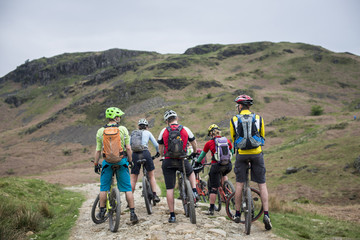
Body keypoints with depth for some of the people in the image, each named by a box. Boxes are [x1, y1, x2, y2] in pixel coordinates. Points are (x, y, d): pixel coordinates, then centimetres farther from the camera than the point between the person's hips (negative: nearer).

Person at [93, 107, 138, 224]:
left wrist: (96, 164, 11)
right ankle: (132, 213, 3)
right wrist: (130, 160, 9)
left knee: (104, 188, 15)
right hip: (122, 161, -1)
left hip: (107, 162, 1)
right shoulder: (123, 129, -3)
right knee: (127, 188, 4)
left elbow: (98, 150, 2)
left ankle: (102, 212, 21)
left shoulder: (100, 131, 0)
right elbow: (128, 148, -3)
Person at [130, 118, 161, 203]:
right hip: (145, 153, -1)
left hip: (135, 155, 1)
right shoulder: (147, 133, 14)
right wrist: (158, 152, 30)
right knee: (151, 175, 17)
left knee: (133, 179, 5)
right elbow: (156, 145, 12)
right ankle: (155, 195, 12)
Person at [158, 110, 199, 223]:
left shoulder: (164, 131, 2)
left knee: (169, 189, 4)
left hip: (168, 162, 0)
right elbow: (194, 144, 14)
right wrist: (194, 152, 36)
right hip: (182, 160, 1)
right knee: (191, 172, 33)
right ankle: (194, 192, 13)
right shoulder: (185, 130, 2)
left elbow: (160, 149, 13)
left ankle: (172, 215, 5)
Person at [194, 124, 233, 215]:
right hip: (228, 165, 3)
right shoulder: (227, 141, 10)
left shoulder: (209, 143, 4)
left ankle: (211, 209, 8)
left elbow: (202, 155, 18)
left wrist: (197, 162, 35)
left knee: (213, 188, 5)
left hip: (216, 166, -3)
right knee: (224, 173, 38)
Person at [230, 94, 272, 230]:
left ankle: (237, 214, 15)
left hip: (241, 154, 0)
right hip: (257, 153, 0)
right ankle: (266, 215, -3)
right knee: (262, 184, 4)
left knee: (239, 184, 9)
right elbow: (262, 137, 16)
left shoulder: (234, 120, 4)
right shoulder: (258, 118, 7)